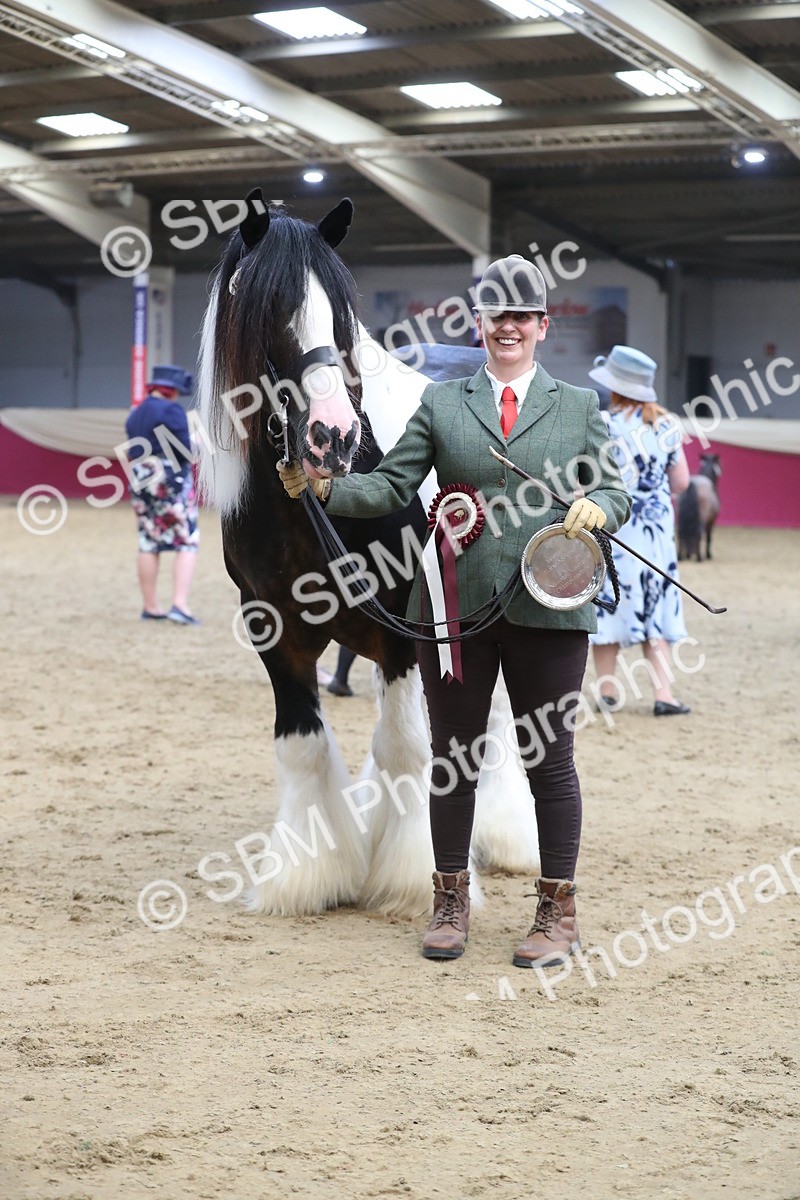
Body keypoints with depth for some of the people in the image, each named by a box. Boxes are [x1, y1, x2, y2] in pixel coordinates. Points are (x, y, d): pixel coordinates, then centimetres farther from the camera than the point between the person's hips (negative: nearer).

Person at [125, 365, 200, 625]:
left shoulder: (134, 414, 12)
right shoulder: (171, 410, -12)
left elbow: (134, 453, 12)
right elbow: (184, 450, -17)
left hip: (140, 483, 7)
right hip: (171, 482, -7)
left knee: (148, 544, 10)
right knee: (186, 543, -2)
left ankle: (150, 606, 13)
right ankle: (179, 604, -13)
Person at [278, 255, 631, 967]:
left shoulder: (579, 407, 11)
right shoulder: (441, 404, 10)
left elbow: (615, 490, 10)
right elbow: (392, 487, 6)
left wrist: (598, 508, -13)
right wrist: (323, 487, -10)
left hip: (548, 607, -1)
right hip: (456, 607, 1)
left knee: (550, 759, 5)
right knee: (453, 758, 8)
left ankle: (558, 914, 16)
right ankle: (451, 903, 22)